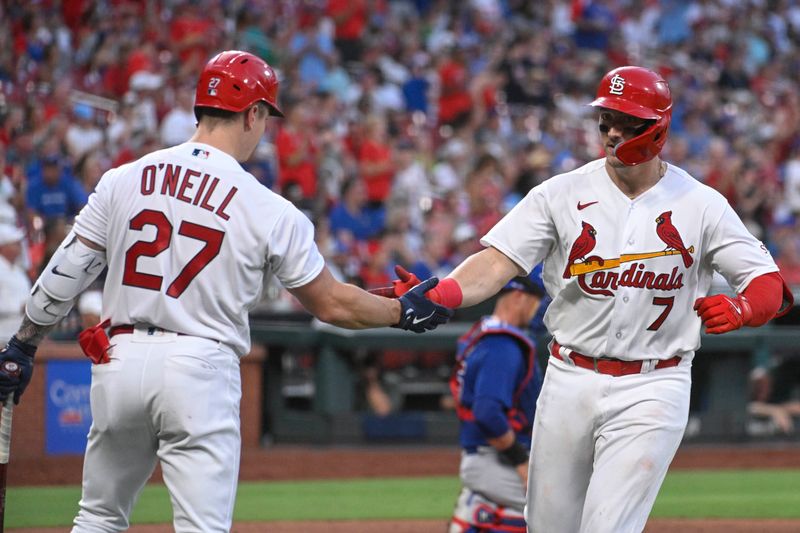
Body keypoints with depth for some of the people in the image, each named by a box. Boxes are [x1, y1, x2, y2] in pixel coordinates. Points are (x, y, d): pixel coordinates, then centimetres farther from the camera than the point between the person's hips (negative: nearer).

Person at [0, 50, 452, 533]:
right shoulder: (270, 211, -4)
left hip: (120, 362, 4)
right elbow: (332, 304, 4)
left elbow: (65, 273, 6)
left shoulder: (123, 180, 4)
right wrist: (405, 311, 20)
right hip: (200, 368, -4)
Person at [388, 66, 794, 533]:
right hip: (570, 382, 3)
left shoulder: (701, 205, -1)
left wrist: (739, 309, -25)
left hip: (652, 389, -2)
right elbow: (497, 262, -10)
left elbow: (769, 284, -1)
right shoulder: (562, 194, 0)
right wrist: (441, 295, -29)